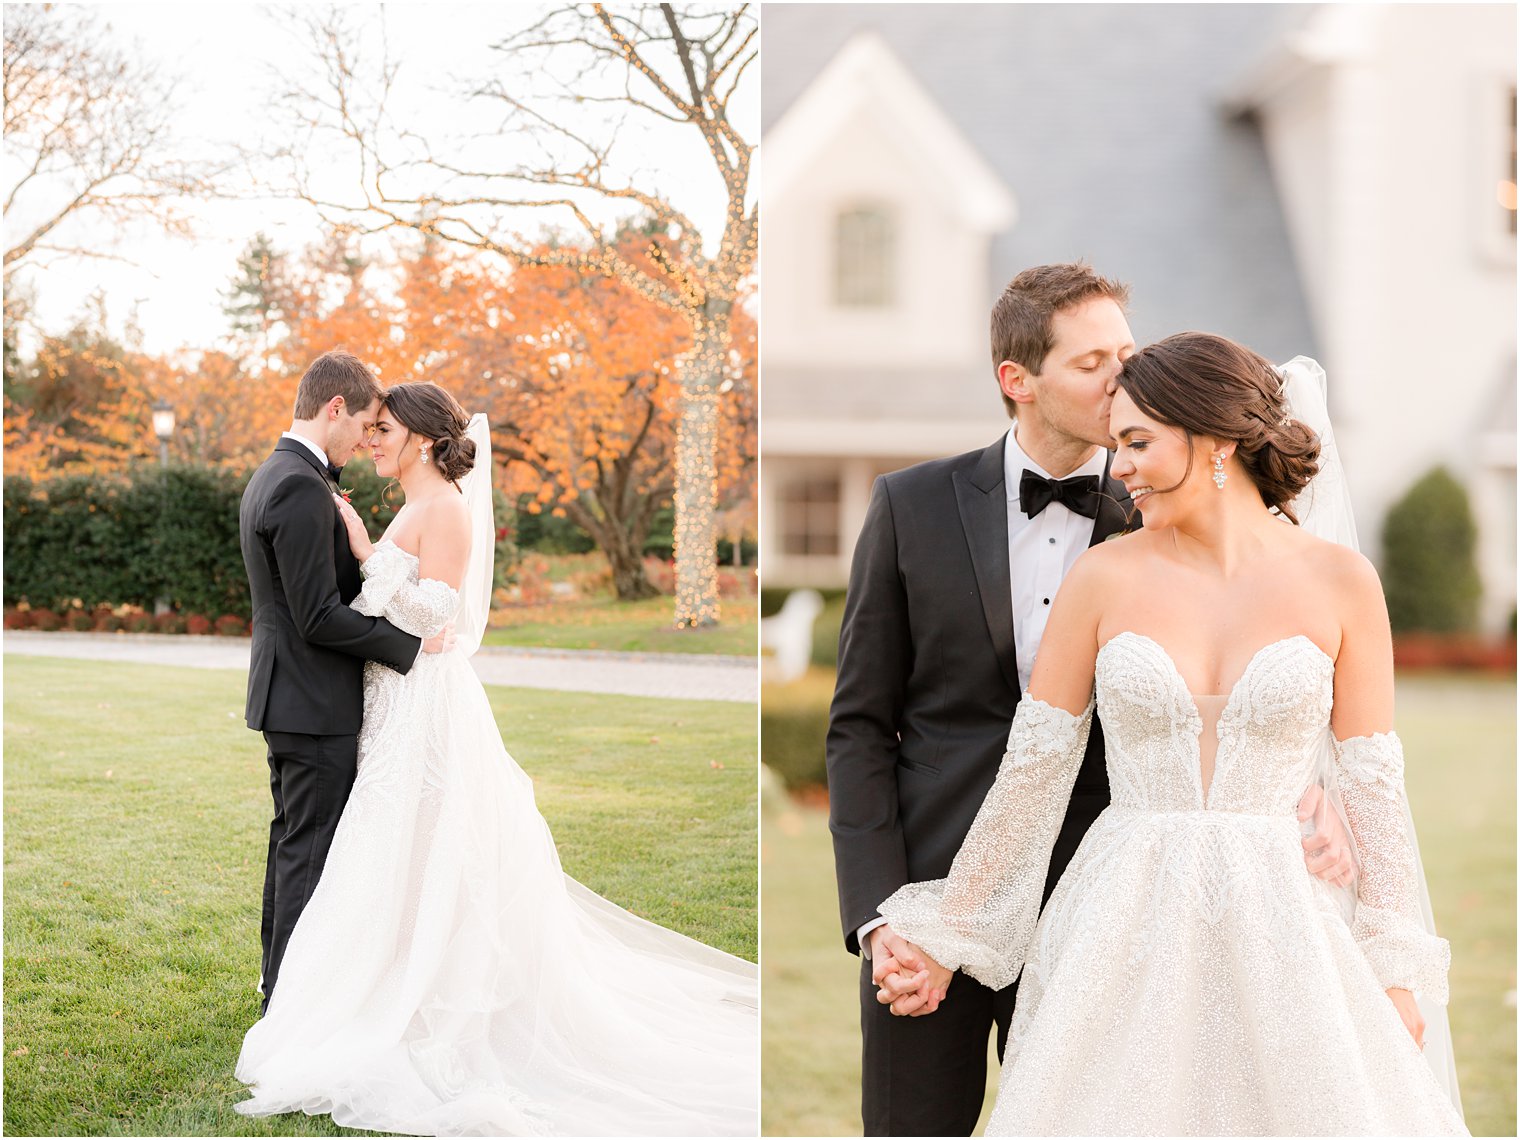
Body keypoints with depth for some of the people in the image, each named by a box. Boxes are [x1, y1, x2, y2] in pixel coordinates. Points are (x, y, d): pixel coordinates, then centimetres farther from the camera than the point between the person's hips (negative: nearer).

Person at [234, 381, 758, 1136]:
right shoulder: (414, 510, 17)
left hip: (428, 713, -10)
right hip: (400, 710, 10)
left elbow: (435, 610, -20)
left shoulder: (445, 508, -11)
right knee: (407, 872, 12)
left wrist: (368, 554, -21)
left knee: (421, 872, -7)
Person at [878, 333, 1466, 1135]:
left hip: (1277, 923, 0)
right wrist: (947, 928, 8)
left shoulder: (1339, 581, 0)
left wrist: (1395, 969, 1)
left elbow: (1372, 780, 3)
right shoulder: (1104, 577, 0)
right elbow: (1031, 766, 5)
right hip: (1123, 927, 0)